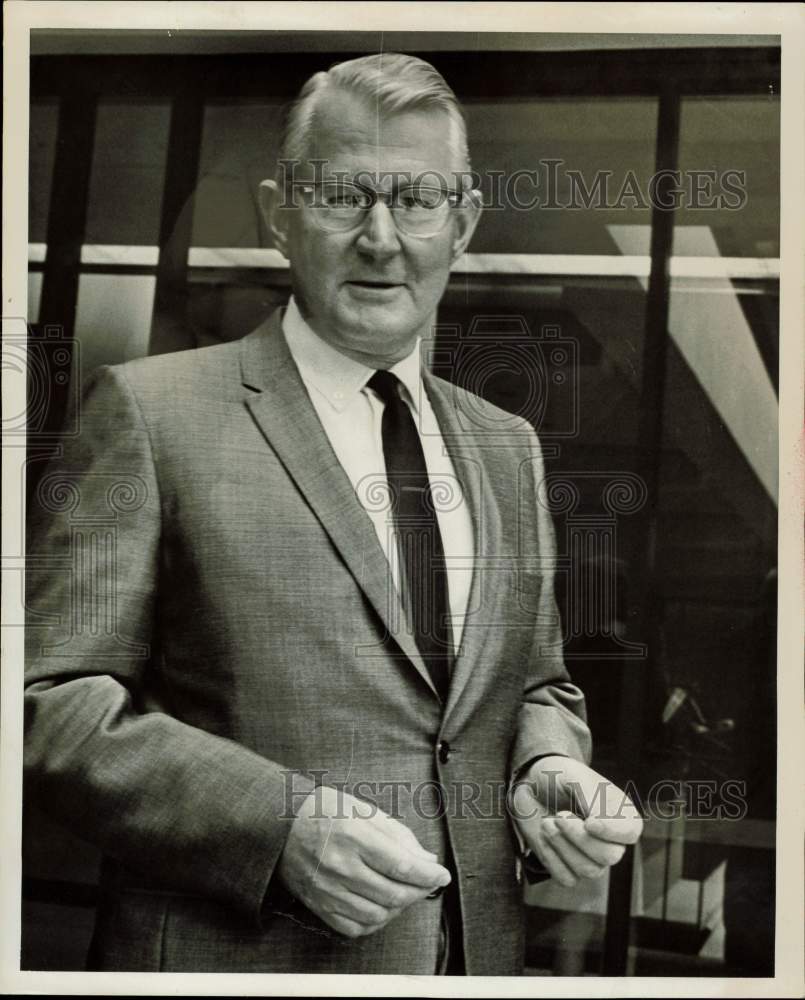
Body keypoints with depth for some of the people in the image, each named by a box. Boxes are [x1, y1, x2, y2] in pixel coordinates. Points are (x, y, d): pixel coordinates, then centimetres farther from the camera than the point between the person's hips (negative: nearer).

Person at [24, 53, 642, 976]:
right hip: (237, 960, -5)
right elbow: (48, 702, -12)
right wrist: (282, 823, -22)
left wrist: (546, 770, -4)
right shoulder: (152, 412, -8)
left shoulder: (507, 450, 10)